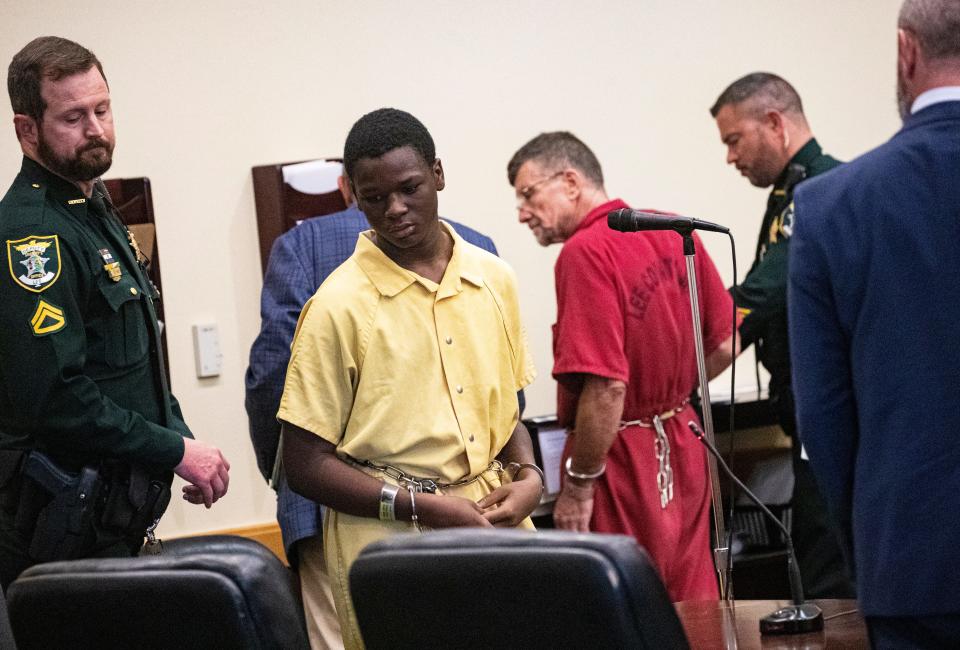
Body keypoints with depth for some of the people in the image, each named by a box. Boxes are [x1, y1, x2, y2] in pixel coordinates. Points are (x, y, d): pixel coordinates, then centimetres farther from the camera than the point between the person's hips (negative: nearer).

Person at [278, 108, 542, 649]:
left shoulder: (495, 280, 7)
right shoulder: (338, 306, -7)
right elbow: (306, 463, -8)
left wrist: (529, 476, -1)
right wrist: (422, 506, -15)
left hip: (494, 523, 4)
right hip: (391, 543, -4)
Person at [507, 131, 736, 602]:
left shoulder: (585, 251, -18)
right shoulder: (673, 232, 5)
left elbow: (606, 386, -25)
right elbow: (725, 343, 11)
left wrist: (578, 485, -17)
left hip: (620, 461, -8)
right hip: (682, 451, 8)